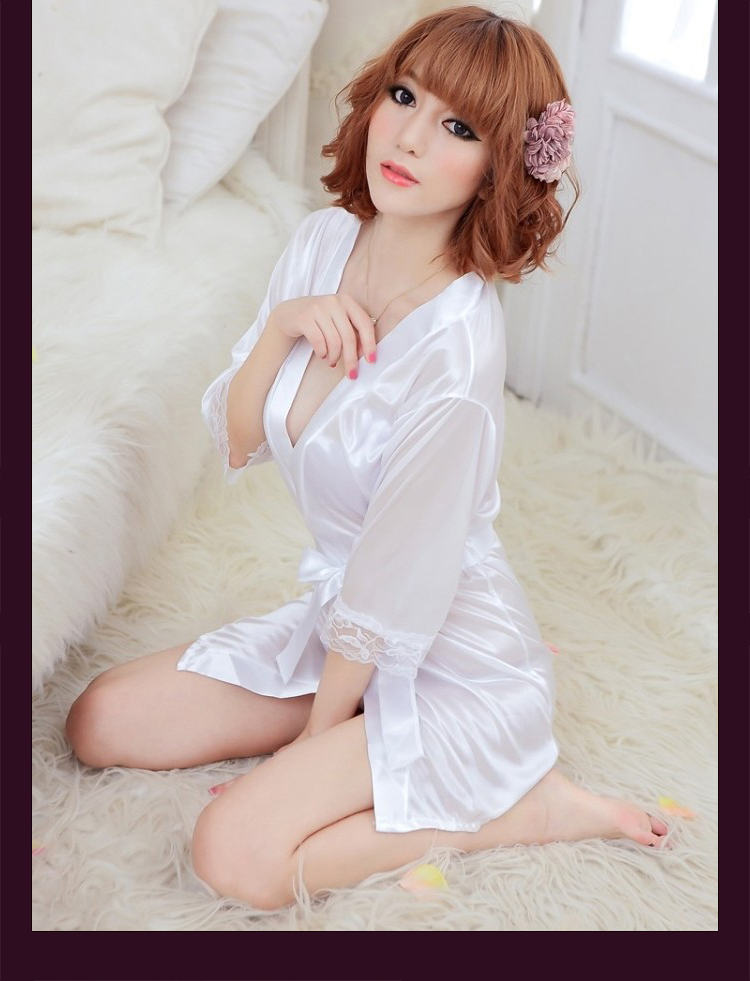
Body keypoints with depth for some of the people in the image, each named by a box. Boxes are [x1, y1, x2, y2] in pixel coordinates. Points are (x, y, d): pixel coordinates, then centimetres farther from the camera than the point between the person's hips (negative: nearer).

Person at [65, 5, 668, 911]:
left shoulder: (459, 341, -29)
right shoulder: (323, 241, -6)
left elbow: (397, 586, -22)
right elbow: (232, 443, -1)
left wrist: (318, 734, -10)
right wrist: (280, 328, -20)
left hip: (451, 657, -8)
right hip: (336, 616, 8)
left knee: (238, 855, -22)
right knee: (100, 724, 6)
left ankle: (514, 805, -3)